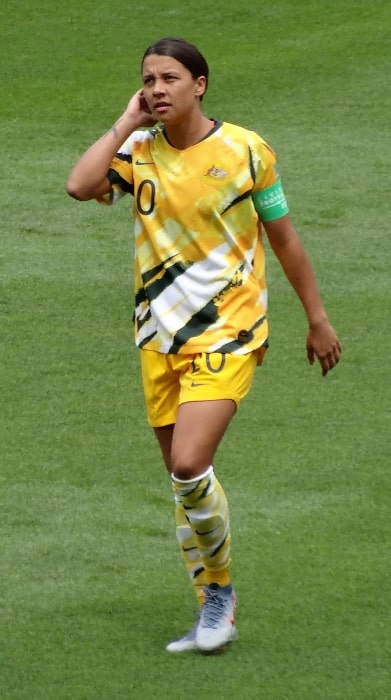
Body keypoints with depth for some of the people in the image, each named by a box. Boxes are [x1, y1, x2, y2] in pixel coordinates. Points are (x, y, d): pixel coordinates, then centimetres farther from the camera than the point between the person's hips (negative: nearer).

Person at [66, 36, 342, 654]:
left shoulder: (246, 150, -5)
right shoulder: (139, 152, 1)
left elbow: (284, 238, 5)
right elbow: (81, 186, -19)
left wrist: (318, 319, 9)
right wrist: (128, 122, -11)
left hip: (228, 331, -4)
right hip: (158, 339, 4)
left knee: (189, 466, -20)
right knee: (185, 479, 8)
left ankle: (219, 585, 3)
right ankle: (216, 616, 21)